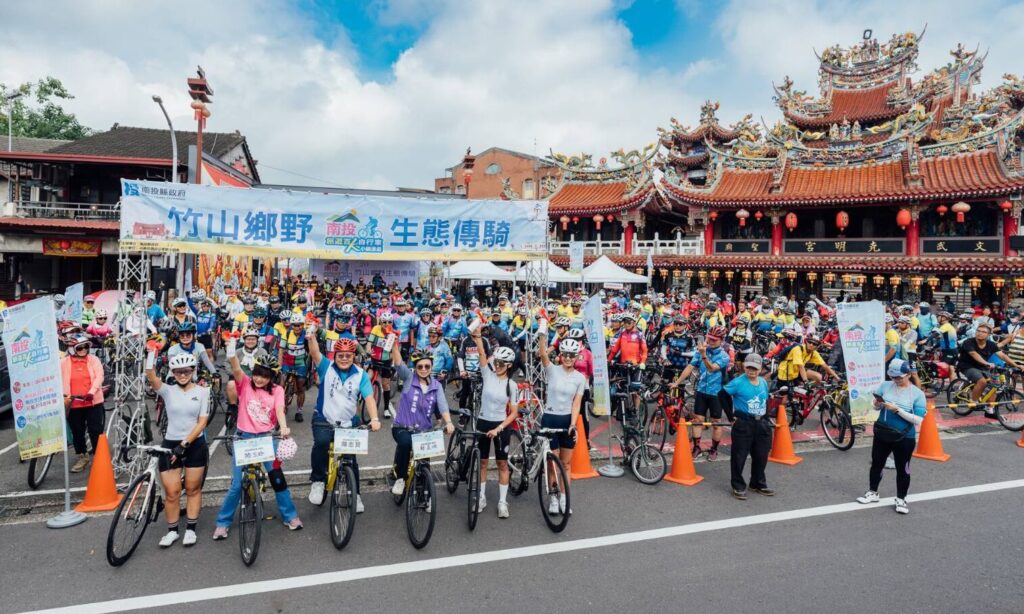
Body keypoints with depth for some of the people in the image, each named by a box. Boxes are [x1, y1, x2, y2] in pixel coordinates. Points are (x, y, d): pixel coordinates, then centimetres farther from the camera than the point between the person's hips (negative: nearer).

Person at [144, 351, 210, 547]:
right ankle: (172, 531, 22)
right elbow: (150, 376, -23)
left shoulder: (202, 391, -4)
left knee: (193, 489, 11)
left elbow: (202, 422, -9)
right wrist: (152, 352, -33)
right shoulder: (167, 390, -2)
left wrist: (184, 444, -16)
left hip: (195, 445, 0)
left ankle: (190, 530, 24)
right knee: (171, 492, 4)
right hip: (170, 444, 1)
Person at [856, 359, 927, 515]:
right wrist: (877, 404, -15)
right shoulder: (885, 385, -2)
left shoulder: (917, 394, -11)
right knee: (876, 464, 15)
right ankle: (872, 493, 32)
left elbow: (918, 420, -17)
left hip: (904, 438, -3)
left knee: (902, 469, 10)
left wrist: (897, 410, -25)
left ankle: (901, 500, 27)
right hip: (882, 434, 3)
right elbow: (876, 405, 8)